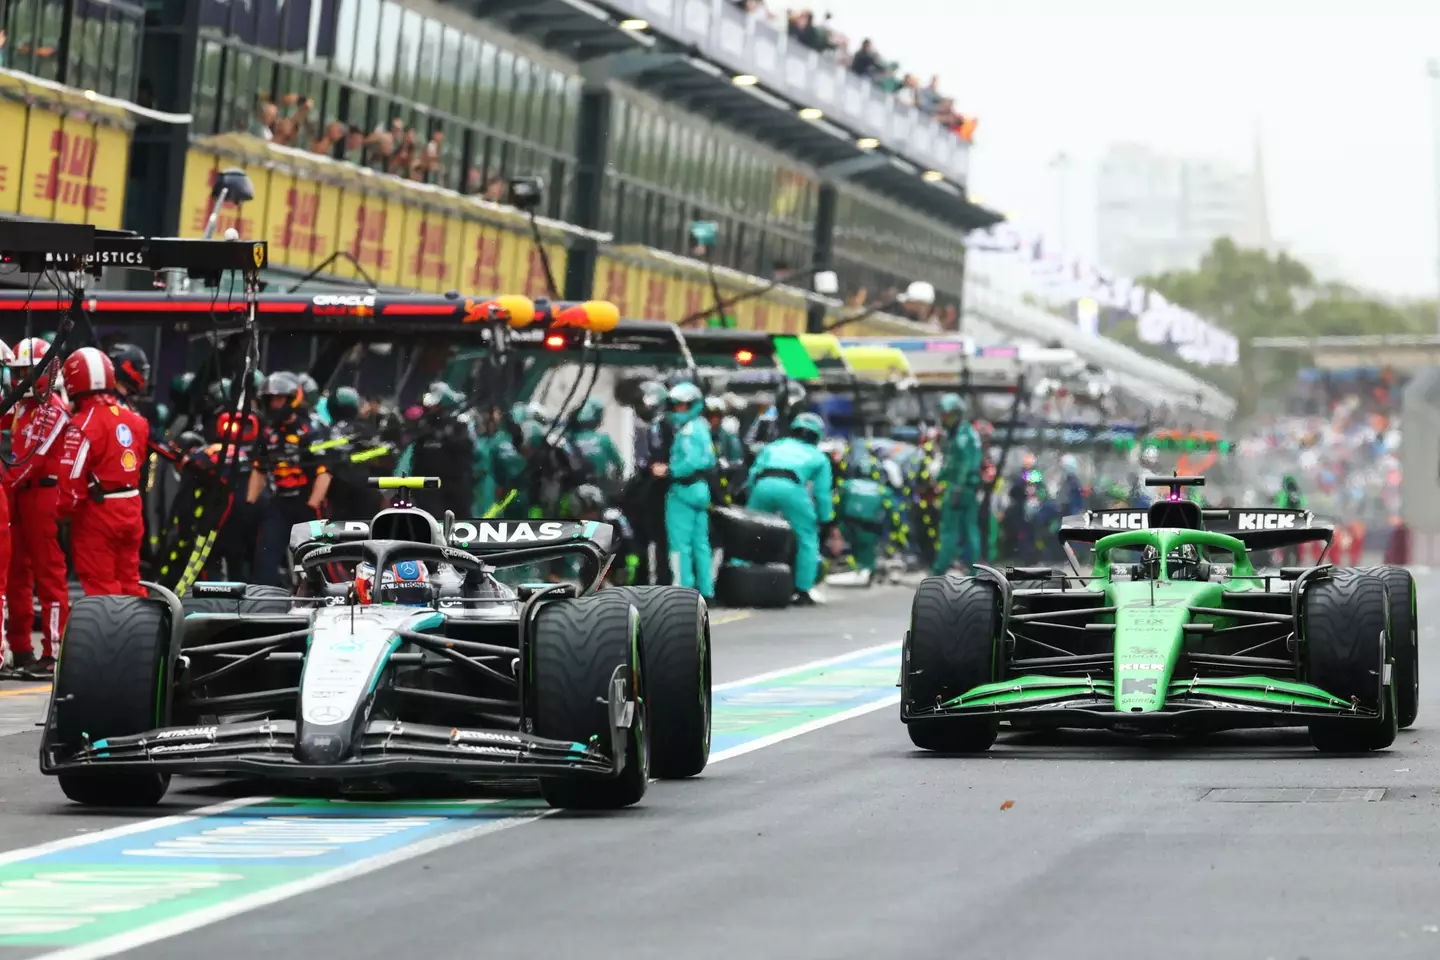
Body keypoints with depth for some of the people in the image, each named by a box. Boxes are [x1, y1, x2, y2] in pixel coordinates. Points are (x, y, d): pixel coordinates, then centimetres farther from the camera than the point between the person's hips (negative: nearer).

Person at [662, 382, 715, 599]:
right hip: (702, 489, 10)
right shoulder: (702, 427, 16)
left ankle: (683, 587, -11)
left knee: (680, 543, -8)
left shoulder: (688, 430, -14)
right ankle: (706, 589, 15)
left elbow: (691, 461, -24)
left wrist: (669, 471, -18)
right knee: (700, 542, 12)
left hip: (684, 489, -10)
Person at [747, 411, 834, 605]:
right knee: (807, 539, 11)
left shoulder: (773, 446, 34)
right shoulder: (818, 457, 30)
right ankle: (803, 591, 7)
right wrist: (825, 520, 32)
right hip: (791, 487, -2)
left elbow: (753, 473, 25)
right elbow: (822, 493, 24)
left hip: (763, 485, 2)